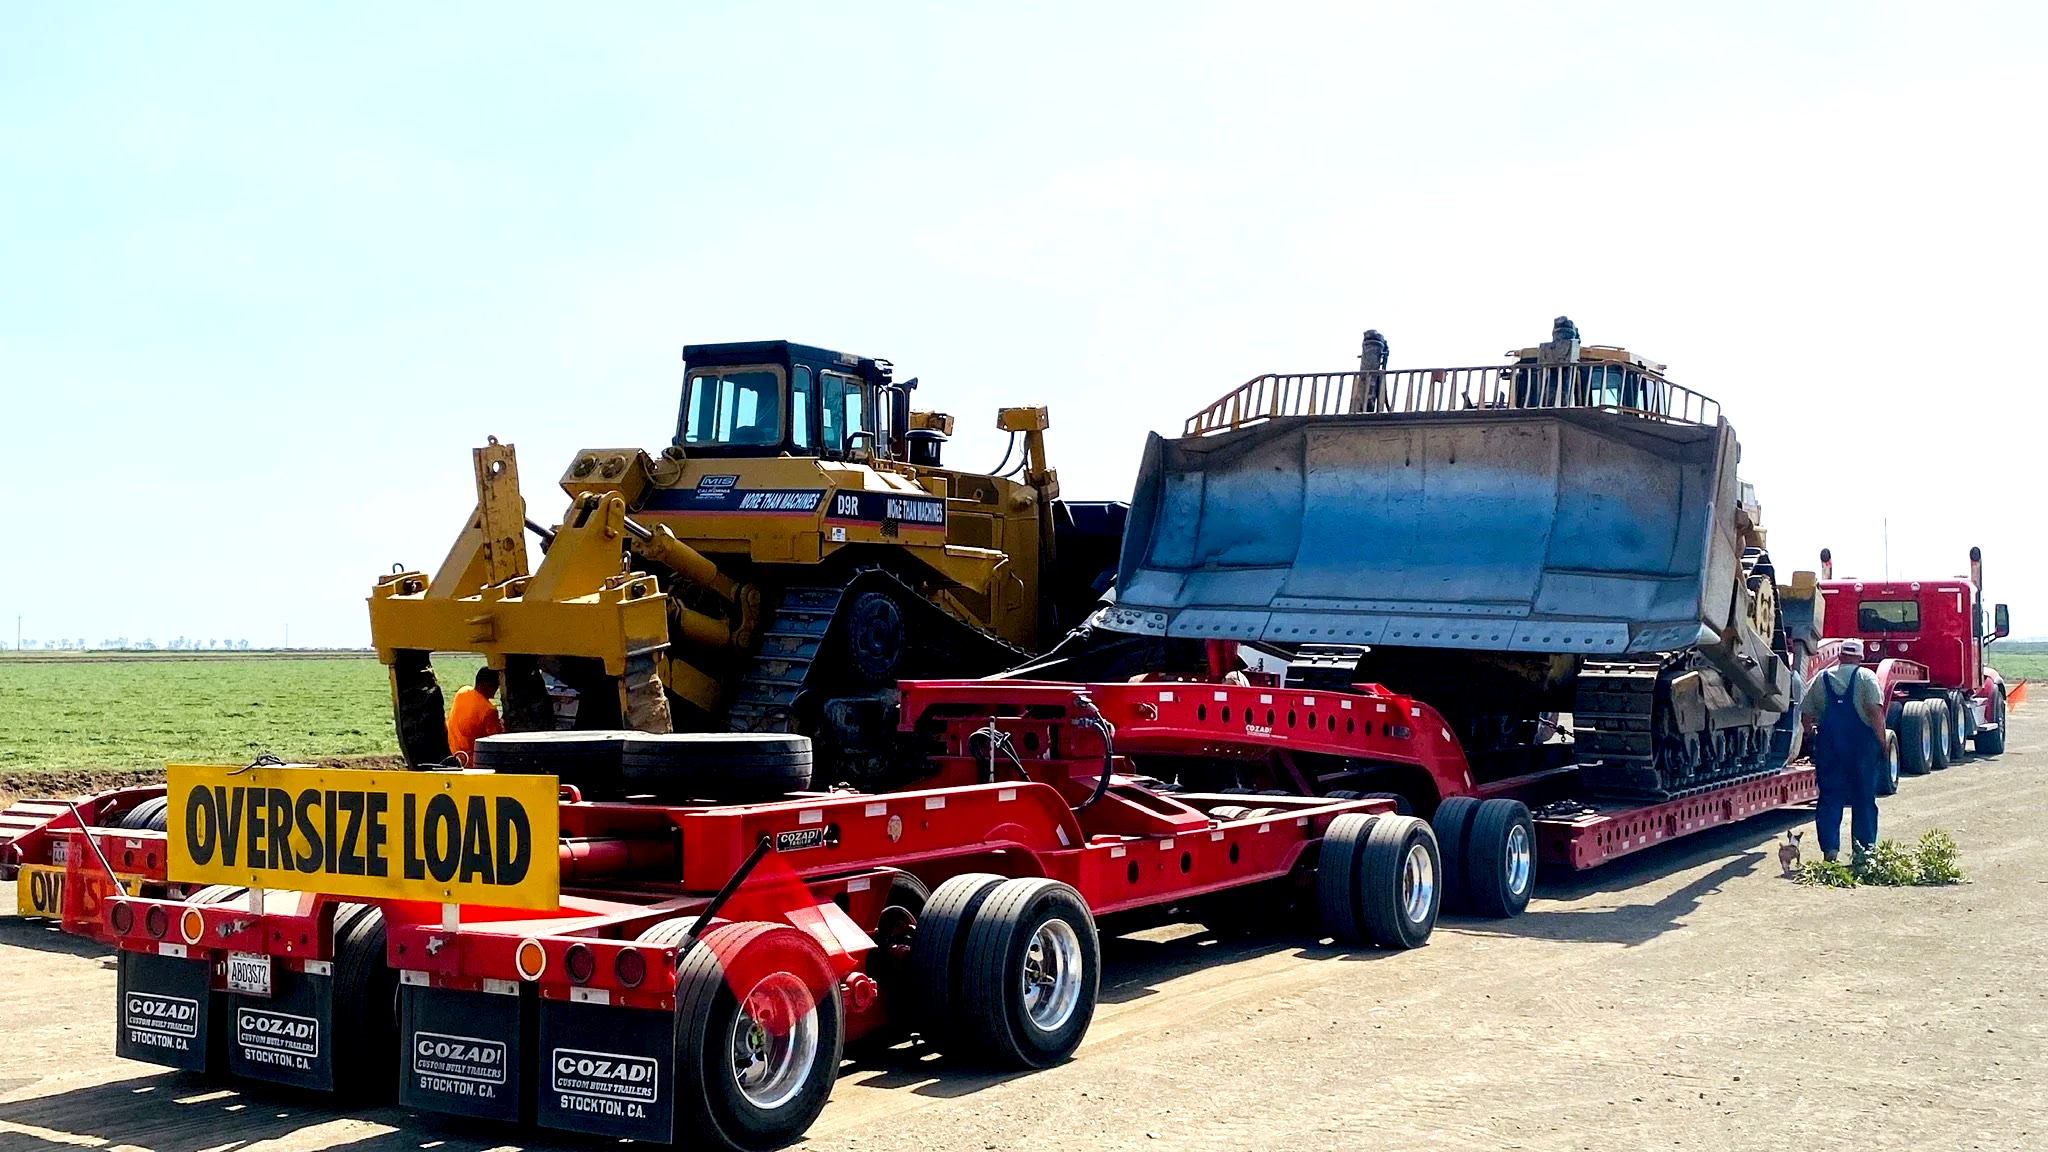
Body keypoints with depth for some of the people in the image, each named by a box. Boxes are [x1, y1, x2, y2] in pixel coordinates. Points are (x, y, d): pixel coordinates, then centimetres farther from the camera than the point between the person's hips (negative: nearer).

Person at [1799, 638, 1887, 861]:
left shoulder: (1821, 678, 10)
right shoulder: (1865, 677, 1)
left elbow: (1806, 713, 8)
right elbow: (1875, 710, -11)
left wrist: (1810, 742, 17)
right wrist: (1882, 743, -8)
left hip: (1828, 744, 2)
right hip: (1862, 743, -2)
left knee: (1829, 798, 5)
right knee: (1864, 799, 8)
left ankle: (1830, 849, -2)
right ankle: (1865, 847, 12)